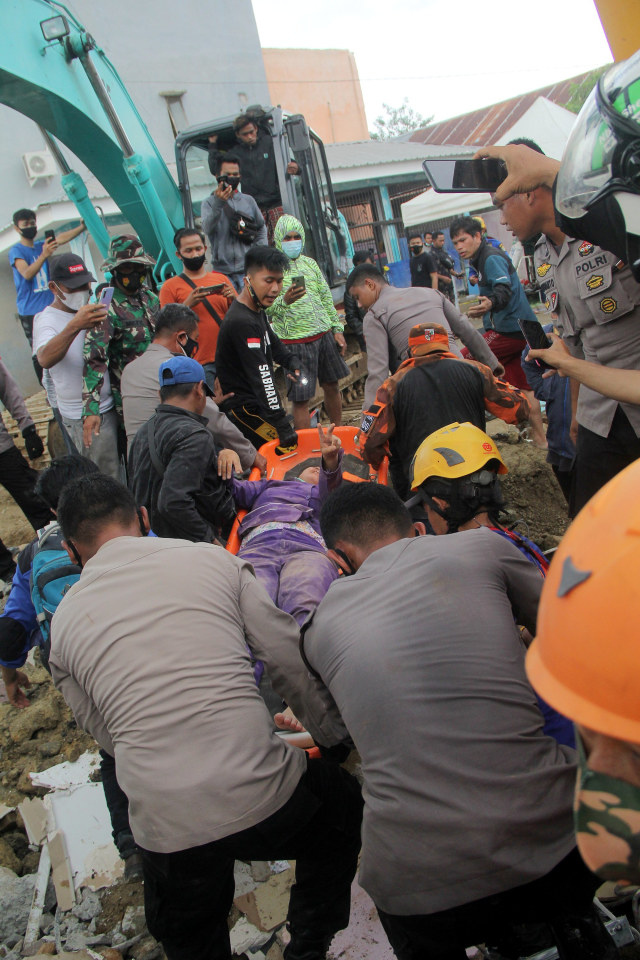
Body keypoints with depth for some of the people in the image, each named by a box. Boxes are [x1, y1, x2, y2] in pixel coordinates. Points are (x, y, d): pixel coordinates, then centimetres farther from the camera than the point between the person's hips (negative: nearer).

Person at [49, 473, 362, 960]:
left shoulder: (64, 621, 10)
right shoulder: (212, 559, 4)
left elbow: (108, 735, 15)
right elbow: (293, 663, 5)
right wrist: (336, 736, 19)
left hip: (164, 825, 2)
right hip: (264, 795, -2)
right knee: (342, 802, 31)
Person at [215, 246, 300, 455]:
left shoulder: (257, 311, 9)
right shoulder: (241, 322, -24)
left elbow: (272, 342, 28)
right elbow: (261, 377, -30)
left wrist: (291, 362, 7)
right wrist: (283, 428, -33)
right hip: (245, 411, -10)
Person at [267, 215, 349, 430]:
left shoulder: (309, 263, 12)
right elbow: (266, 308, -11)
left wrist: (337, 329, 13)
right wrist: (284, 301, -30)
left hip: (324, 334, 6)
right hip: (295, 340, -5)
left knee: (331, 387, 14)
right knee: (300, 399, -4)